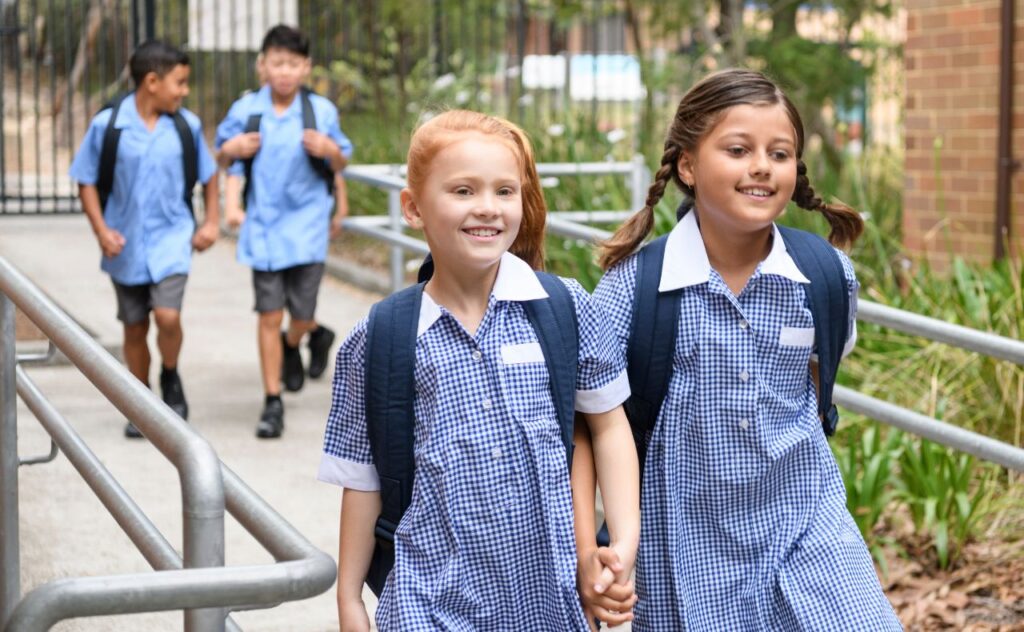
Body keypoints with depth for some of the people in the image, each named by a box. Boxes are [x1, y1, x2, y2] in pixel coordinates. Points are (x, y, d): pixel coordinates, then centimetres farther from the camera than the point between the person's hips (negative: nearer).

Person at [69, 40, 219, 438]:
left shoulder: (187, 125, -3)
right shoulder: (107, 125, -9)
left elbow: (208, 175, 11)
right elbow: (87, 181, -2)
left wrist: (211, 222, 4)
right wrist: (101, 230, -10)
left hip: (171, 238, 0)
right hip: (126, 244, 0)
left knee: (168, 316, -17)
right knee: (135, 327, 10)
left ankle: (171, 379, 13)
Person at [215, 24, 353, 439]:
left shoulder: (321, 111, -2)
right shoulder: (245, 110, 0)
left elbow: (340, 165, 7)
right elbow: (224, 153, 15)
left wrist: (330, 150, -16)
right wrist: (232, 148, -9)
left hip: (306, 225, -1)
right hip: (263, 226, 1)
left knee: (301, 314, 0)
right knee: (269, 316, 0)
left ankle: (305, 339, 39)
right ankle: (272, 403, 10)